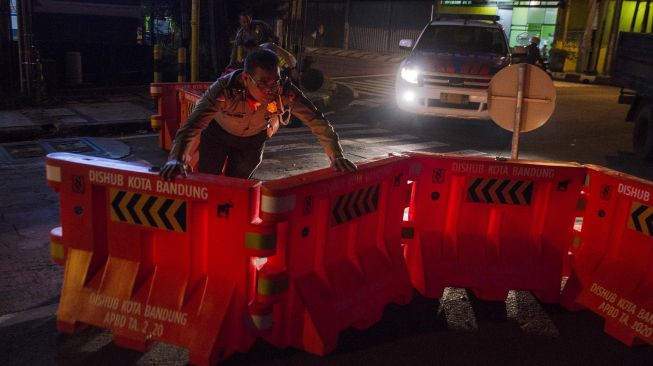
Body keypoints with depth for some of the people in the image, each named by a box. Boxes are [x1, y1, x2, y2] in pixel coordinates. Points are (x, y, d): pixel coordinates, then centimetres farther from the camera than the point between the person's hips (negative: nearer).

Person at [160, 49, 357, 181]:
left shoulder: (285, 92, -37)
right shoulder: (224, 89, -43)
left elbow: (316, 119, -32)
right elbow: (192, 124, -50)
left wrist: (337, 156, -40)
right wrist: (176, 159, -66)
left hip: (253, 138, 2)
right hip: (218, 131, -2)